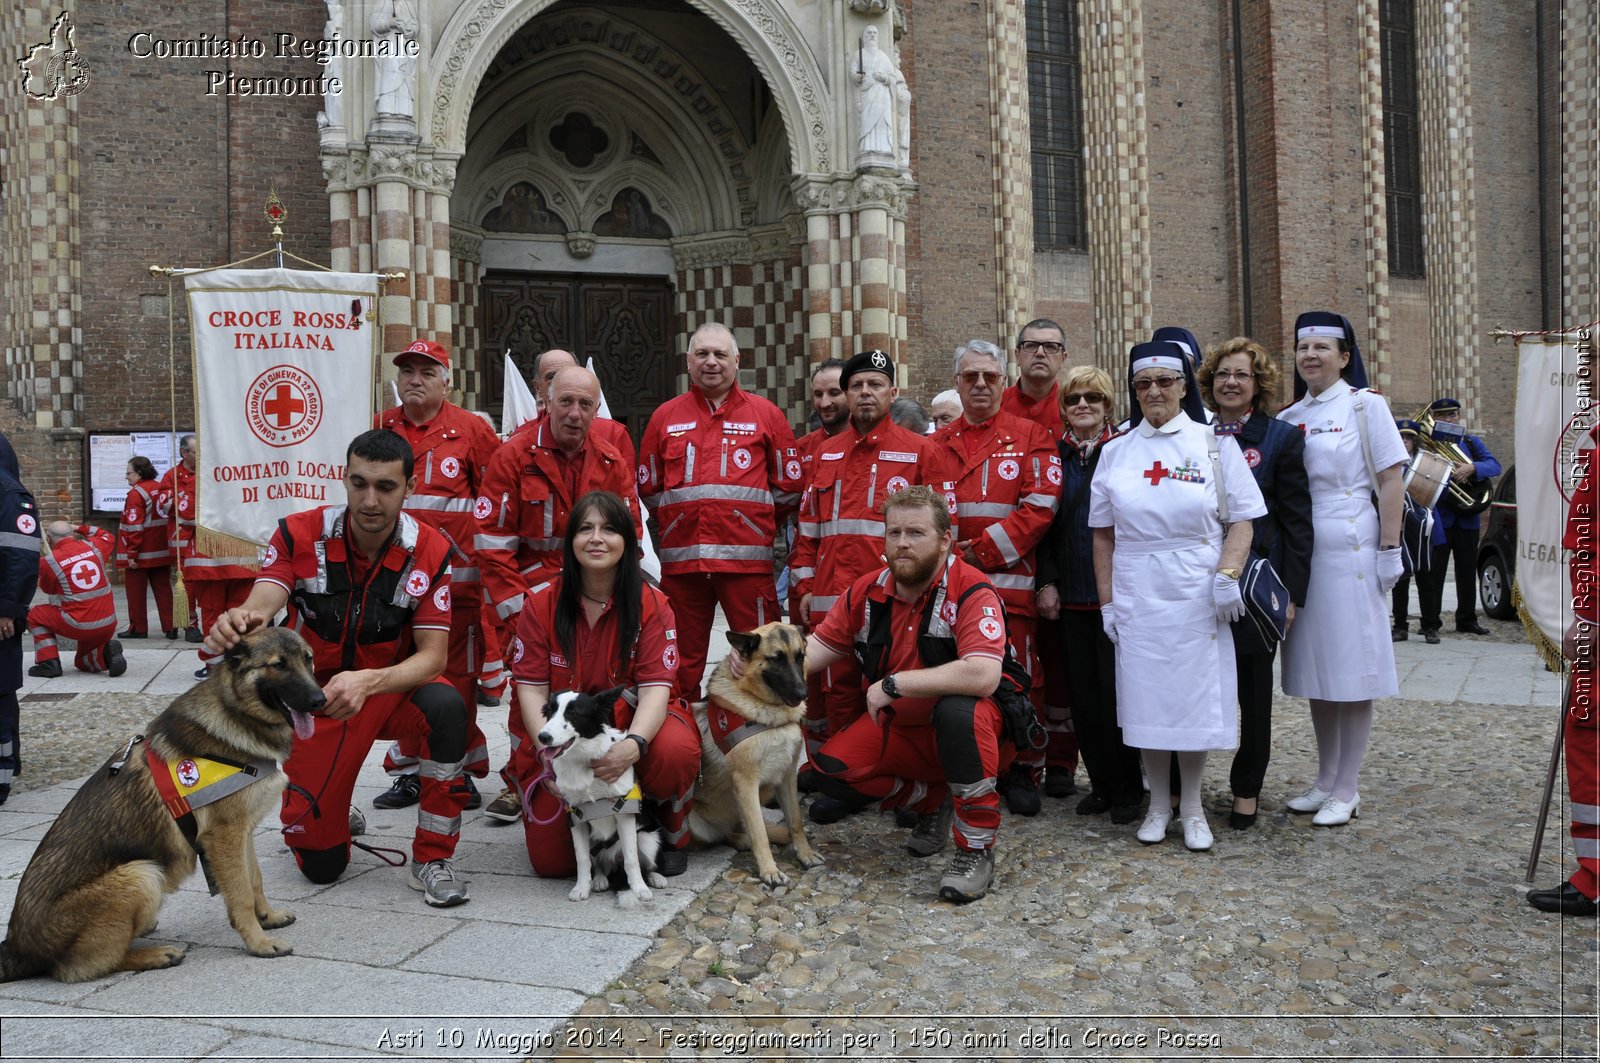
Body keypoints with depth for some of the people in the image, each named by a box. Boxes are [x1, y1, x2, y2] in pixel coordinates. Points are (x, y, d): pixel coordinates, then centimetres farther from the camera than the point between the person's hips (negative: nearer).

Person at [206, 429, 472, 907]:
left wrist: (366, 683, -39)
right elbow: (259, 608, -31)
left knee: (445, 706, -37)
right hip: (314, 693, 0)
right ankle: (337, 816, 40)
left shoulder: (430, 552, -17)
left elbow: (433, 655, -20)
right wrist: (237, 622, -57)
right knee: (320, 865, -1)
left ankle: (432, 859, -17)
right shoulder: (300, 534, -17)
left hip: (392, 688, 0)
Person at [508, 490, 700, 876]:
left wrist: (634, 743, -36)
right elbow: (531, 687, -5)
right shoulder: (542, 603, -3)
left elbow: (656, 686, -16)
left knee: (676, 750, -37)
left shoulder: (652, 605, -7)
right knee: (549, 860, -13)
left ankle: (671, 832, -2)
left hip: (634, 725, -1)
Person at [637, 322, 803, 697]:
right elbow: (648, 486, 18)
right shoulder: (665, 416, 12)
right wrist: (677, 521, 13)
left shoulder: (766, 414, 8)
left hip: (747, 560, -2)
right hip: (680, 560, 2)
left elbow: (789, 484, 11)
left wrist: (755, 524, 10)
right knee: (682, 658, 9)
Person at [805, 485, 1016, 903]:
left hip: (972, 728, -6)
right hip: (900, 729, 6)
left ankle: (977, 848, -21)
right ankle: (933, 801, 15)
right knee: (834, 771, -13)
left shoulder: (971, 592, -23)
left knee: (958, 710, -38)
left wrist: (893, 684, -31)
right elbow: (817, 648, 3)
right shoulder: (867, 592, -4)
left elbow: (982, 676, -37)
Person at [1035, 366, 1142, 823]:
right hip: (1070, 596, 4)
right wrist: (1047, 582, 1)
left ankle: (1127, 788, 13)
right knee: (1082, 692, 8)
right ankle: (1100, 782, 21)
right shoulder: (1054, 456, 9)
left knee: (1116, 690, -1)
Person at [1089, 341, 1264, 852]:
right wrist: (1106, 600, 3)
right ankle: (1158, 804, 19)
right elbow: (1103, 534, 8)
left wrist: (1226, 576, -15)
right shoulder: (1116, 451, 8)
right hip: (1136, 594, 2)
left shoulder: (1216, 444, 2)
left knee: (1195, 694, 2)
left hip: (1197, 594, -2)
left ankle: (1192, 805, 17)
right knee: (1145, 696, 4)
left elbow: (1242, 521, -1)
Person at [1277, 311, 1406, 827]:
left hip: (1350, 552, -5)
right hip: (1300, 553, 5)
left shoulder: (1365, 404, -2)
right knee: (1316, 670, 10)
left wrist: (1390, 549, -11)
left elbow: (1391, 479, -6)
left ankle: (1346, 790, 8)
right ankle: (1325, 781, 20)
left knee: (1352, 671, 0)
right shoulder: (1289, 418, 11)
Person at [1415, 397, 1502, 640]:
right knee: (1432, 573, -3)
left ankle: (1467, 620, 23)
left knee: (1467, 572, 12)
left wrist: (1472, 468, -24)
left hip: (1467, 517, 4)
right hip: (1437, 518, -4)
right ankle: (1430, 623, 1)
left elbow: (1494, 465, -4)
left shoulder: (1471, 442, 10)